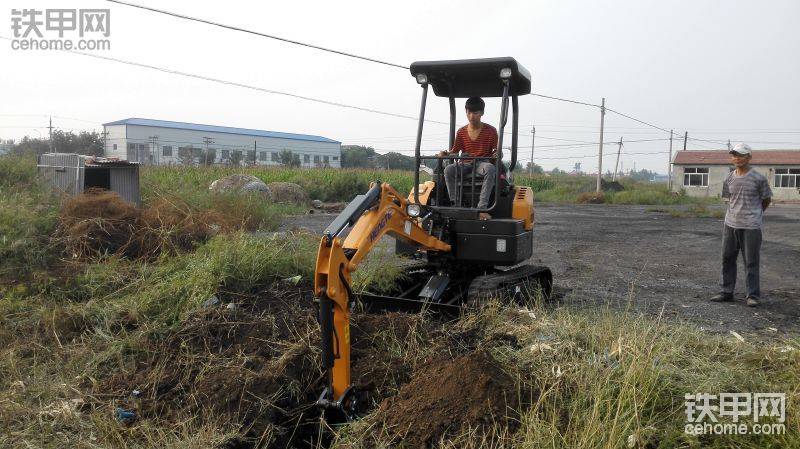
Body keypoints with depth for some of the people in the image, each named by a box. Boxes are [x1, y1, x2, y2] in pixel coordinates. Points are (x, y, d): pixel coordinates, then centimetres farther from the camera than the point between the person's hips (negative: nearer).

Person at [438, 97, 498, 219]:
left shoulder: (490, 131, 3)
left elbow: (497, 150, 4)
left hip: (483, 163, -2)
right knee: (448, 169, -30)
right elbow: (455, 150, 10)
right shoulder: (461, 132, 10)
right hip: (465, 165, 3)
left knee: (490, 169, -40)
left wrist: (496, 154, -20)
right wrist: (446, 153, -13)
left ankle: (482, 208, -45)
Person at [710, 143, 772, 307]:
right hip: (730, 224, 5)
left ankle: (753, 295, 10)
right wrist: (736, 213, 13)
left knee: (751, 262, 0)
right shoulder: (729, 178, 7)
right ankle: (727, 292, 20)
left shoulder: (758, 178, -6)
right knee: (727, 258, 9)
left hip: (751, 226, -5)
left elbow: (766, 200, 5)